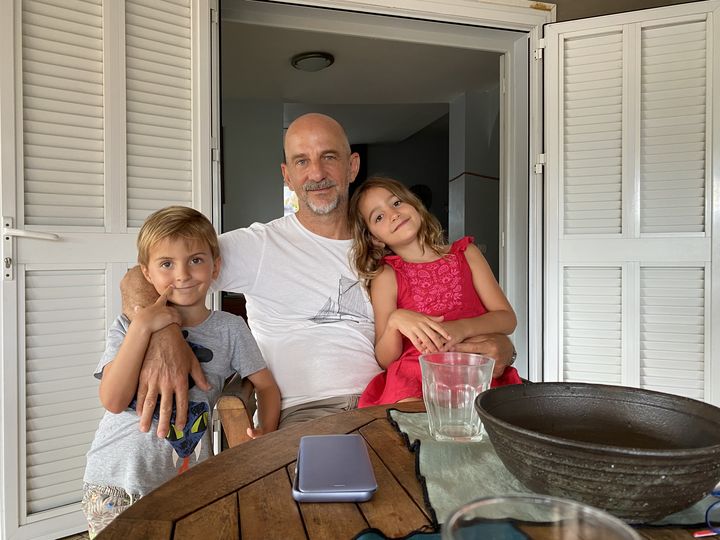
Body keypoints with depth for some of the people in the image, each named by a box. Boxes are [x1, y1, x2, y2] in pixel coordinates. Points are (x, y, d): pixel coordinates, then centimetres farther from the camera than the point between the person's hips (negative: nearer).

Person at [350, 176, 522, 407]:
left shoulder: (465, 253, 13)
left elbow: (508, 318, 6)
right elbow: (385, 360, 2)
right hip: (413, 381, -2)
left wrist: (461, 328, -14)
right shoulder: (386, 276, 6)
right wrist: (395, 321, -19)